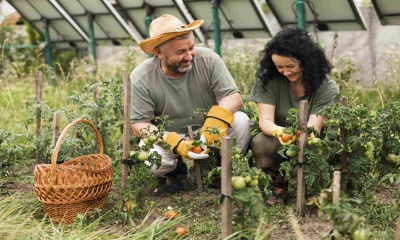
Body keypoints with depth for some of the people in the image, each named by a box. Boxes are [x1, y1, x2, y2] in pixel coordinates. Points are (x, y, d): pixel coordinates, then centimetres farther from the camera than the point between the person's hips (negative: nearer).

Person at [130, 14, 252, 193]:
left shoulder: (208, 60, -15)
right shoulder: (141, 79, -19)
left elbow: (234, 96, -16)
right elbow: (139, 124, -17)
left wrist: (218, 118, -41)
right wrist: (176, 144, -33)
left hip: (209, 131, 2)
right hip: (168, 137, -1)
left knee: (241, 121, -26)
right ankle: (176, 171, 7)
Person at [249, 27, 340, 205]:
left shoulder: (327, 88, -15)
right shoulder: (268, 80, -12)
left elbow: (313, 128, -25)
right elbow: (265, 120, -20)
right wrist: (278, 131, -46)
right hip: (281, 143, 1)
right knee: (260, 143, -34)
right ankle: (279, 188, -4)